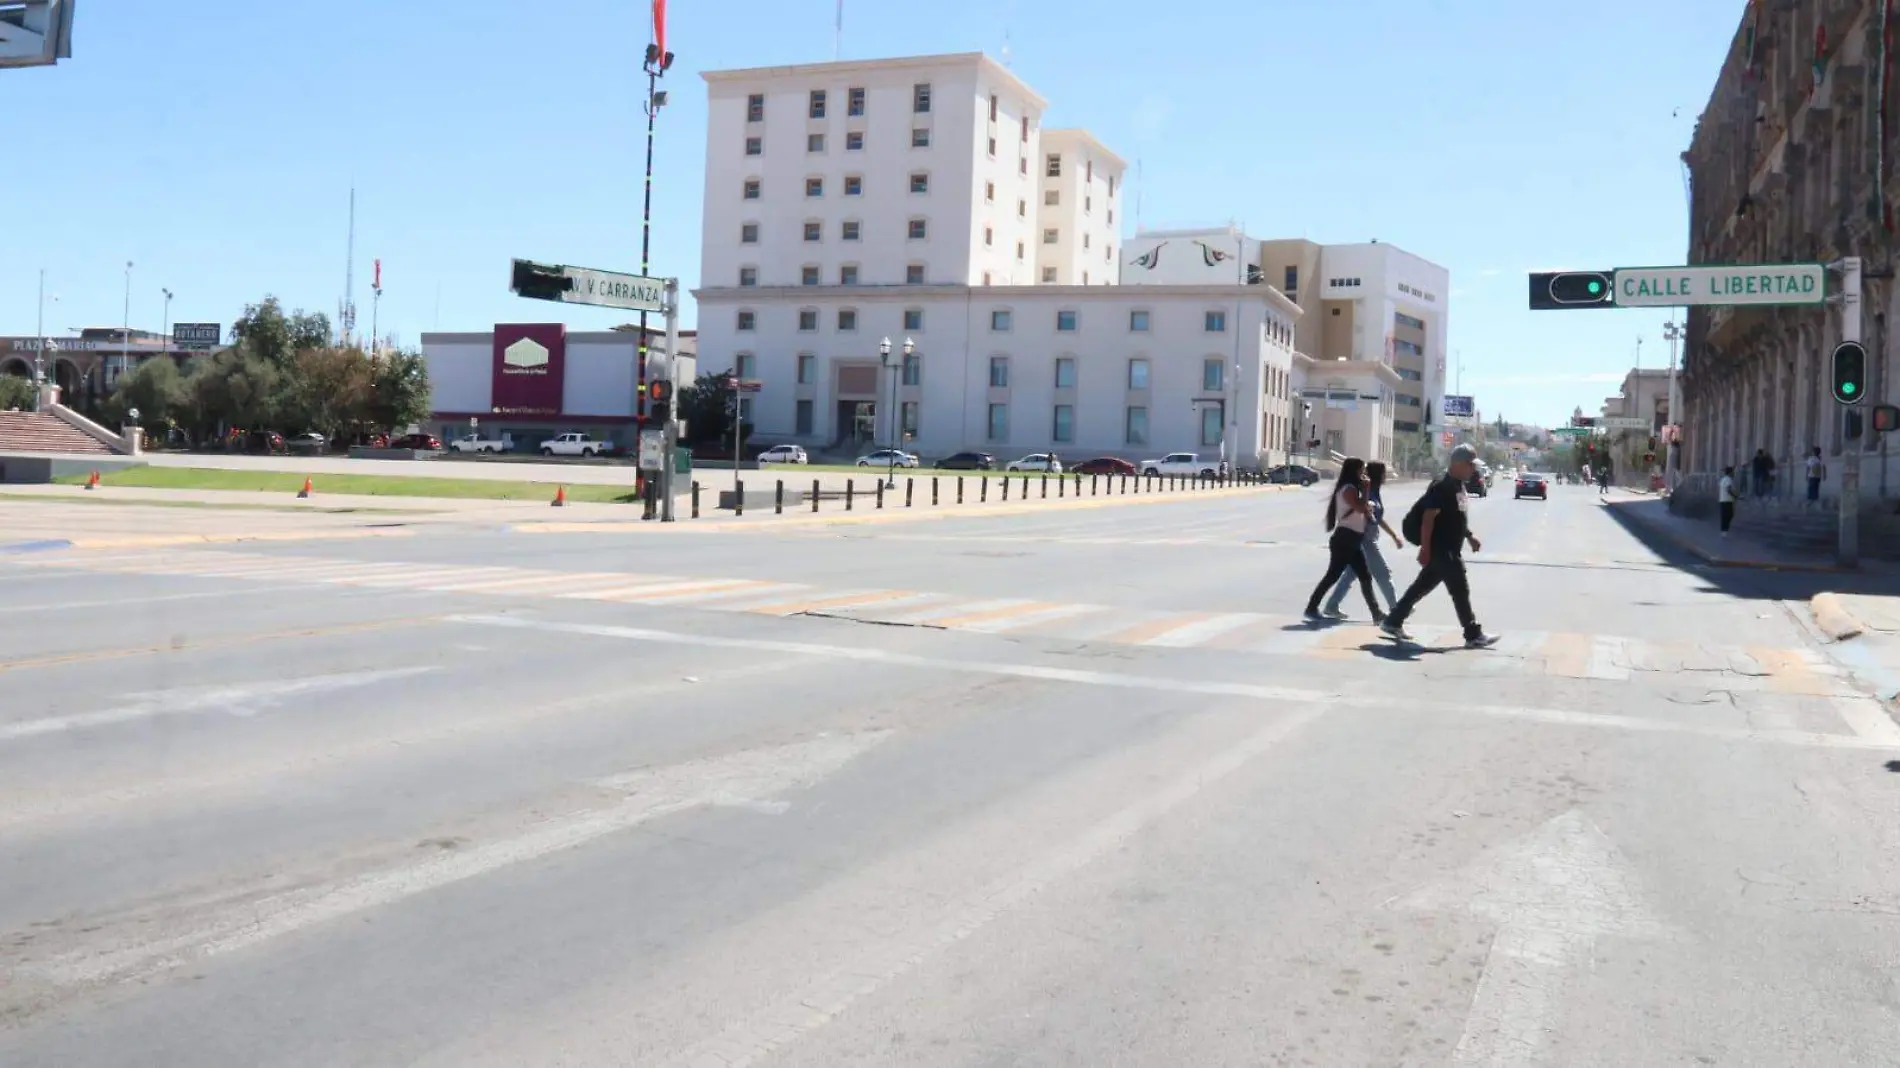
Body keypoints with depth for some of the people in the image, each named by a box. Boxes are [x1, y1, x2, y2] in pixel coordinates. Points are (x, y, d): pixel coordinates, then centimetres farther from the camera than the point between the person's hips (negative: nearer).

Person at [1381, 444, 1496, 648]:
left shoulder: (1459, 486, 13)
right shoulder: (1442, 487, -18)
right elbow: (1428, 519, -21)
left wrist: (1469, 536, 20)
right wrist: (1425, 549, -23)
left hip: (1451, 549, 10)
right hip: (1441, 550, -10)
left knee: (1422, 586, 14)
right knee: (1461, 591, -4)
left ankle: (1393, 622, 22)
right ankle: (1473, 635, 3)